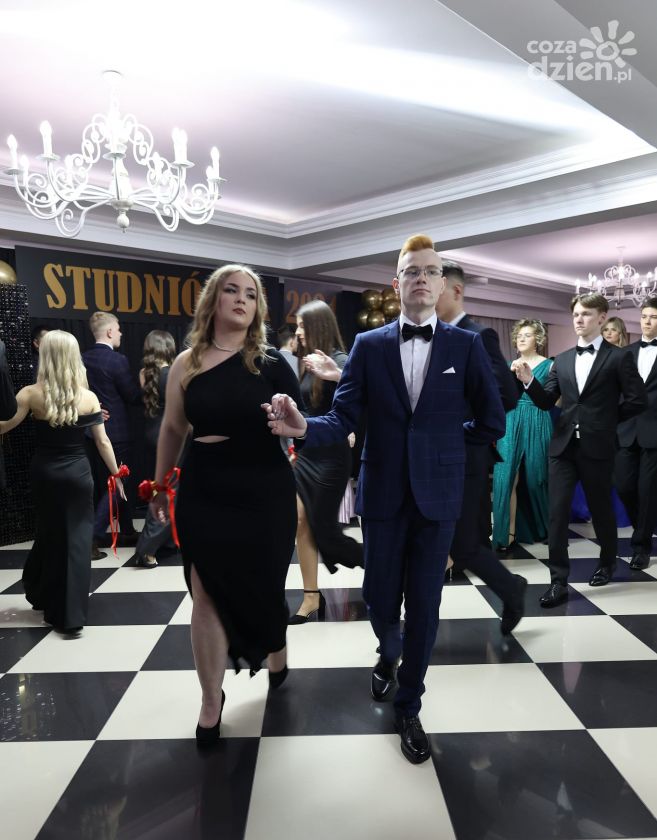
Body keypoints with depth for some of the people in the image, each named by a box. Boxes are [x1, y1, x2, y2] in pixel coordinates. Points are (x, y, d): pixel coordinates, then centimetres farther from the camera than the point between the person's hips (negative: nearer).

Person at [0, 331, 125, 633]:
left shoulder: (32, 394, -8)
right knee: (76, 538, 6)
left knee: (49, 533, 20)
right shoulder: (88, 398, -6)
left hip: (43, 474, 1)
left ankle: (43, 595, 39)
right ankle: (70, 614, 8)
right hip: (77, 474, -1)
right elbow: (103, 442, -3)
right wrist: (116, 474, 7)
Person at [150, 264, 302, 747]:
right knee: (208, 596, 4)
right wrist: (160, 485, 17)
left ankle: (276, 656, 47)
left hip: (265, 495, 0)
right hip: (203, 496, 1)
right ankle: (212, 700, 23)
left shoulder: (272, 363, -4)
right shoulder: (187, 363, 0)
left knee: (262, 587, 16)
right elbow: (173, 428, 9)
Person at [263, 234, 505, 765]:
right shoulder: (369, 345, 0)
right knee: (380, 598, 12)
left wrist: (443, 440, 8)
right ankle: (389, 656, 48)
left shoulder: (466, 346, -1)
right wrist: (303, 426, -26)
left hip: (437, 494, 0)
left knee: (424, 606, 7)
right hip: (384, 493, 1)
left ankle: (409, 707, 28)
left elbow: (492, 423, 5)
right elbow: (343, 421, -8)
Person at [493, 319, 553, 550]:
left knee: (534, 477, 6)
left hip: (537, 424, -3)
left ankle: (542, 527, 28)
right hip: (511, 423, 3)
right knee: (507, 477, -6)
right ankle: (509, 532, -2)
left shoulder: (548, 365, 1)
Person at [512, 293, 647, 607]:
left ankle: (607, 563, 39)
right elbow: (547, 402, 5)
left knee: (601, 509, 13)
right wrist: (529, 380, -10)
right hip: (563, 445, 3)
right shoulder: (562, 360, 11)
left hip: (597, 447, -3)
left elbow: (638, 400, -3)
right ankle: (559, 581, 4)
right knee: (557, 513, -2)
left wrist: (605, 421, 3)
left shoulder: (619, 357, -1)